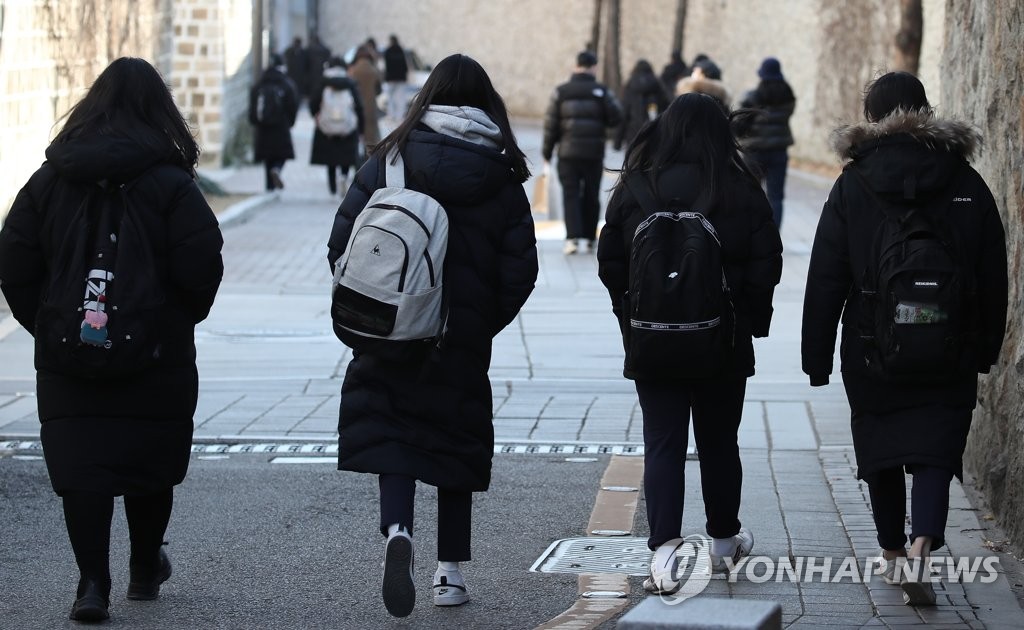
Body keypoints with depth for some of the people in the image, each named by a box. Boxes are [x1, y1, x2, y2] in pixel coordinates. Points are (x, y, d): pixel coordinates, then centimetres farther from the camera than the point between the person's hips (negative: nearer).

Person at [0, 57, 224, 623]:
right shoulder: (171, 183, -7)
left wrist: (46, 328, 12)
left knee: (80, 467, 2)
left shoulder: (49, 180, 2)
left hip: (66, 357, 1)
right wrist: (179, 320, 6)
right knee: (150, 465, 15)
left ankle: (93, 582, -8)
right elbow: (202, 267, -12)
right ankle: (145, 569, 29)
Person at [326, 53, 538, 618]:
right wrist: (486, 322, 11)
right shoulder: (501, 175, -1)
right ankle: (450, 572, 15)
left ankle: (397, 529, -24)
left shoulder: (390, 159, -3)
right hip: (465, 339, 1)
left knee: (389, 431, 4)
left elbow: (342, 241, -6)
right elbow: (520, 268, -4)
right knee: (456, 440, 13)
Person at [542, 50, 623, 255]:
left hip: (568, 153, 0)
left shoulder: (561, 92, 0)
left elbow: (551, 124, 0)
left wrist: (547, 153, 7)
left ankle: (573, 237, -14)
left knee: (571, 195, 1)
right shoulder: (601, 91, -2)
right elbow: (616, 118, -6)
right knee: (591, 196, 12)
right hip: (594, 153, 0)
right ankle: (590, 239, 17)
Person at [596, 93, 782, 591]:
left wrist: (631, 320, 11)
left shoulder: (634, 190, -6)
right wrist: (753, 321, 10)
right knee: (719, 442, 16)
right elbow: (766, 266, -4)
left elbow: (610, 265, -2)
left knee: (662, 445, 2)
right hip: (724, 344, 1)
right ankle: (724, 541, 32)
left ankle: (664, 549, -13)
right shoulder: (743, 194, -7)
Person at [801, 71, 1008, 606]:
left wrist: (817, 356, 1)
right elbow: (993, 277, 3)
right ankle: (921, 546, -21)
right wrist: (985, 349, 12)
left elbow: (826, 278, -4)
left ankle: (893, 552, 25)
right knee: (936, 451, 1)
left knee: (881, 447, 16)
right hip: (949, 355, 0)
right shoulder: (966, 184, 0)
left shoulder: (852, 185, -4)